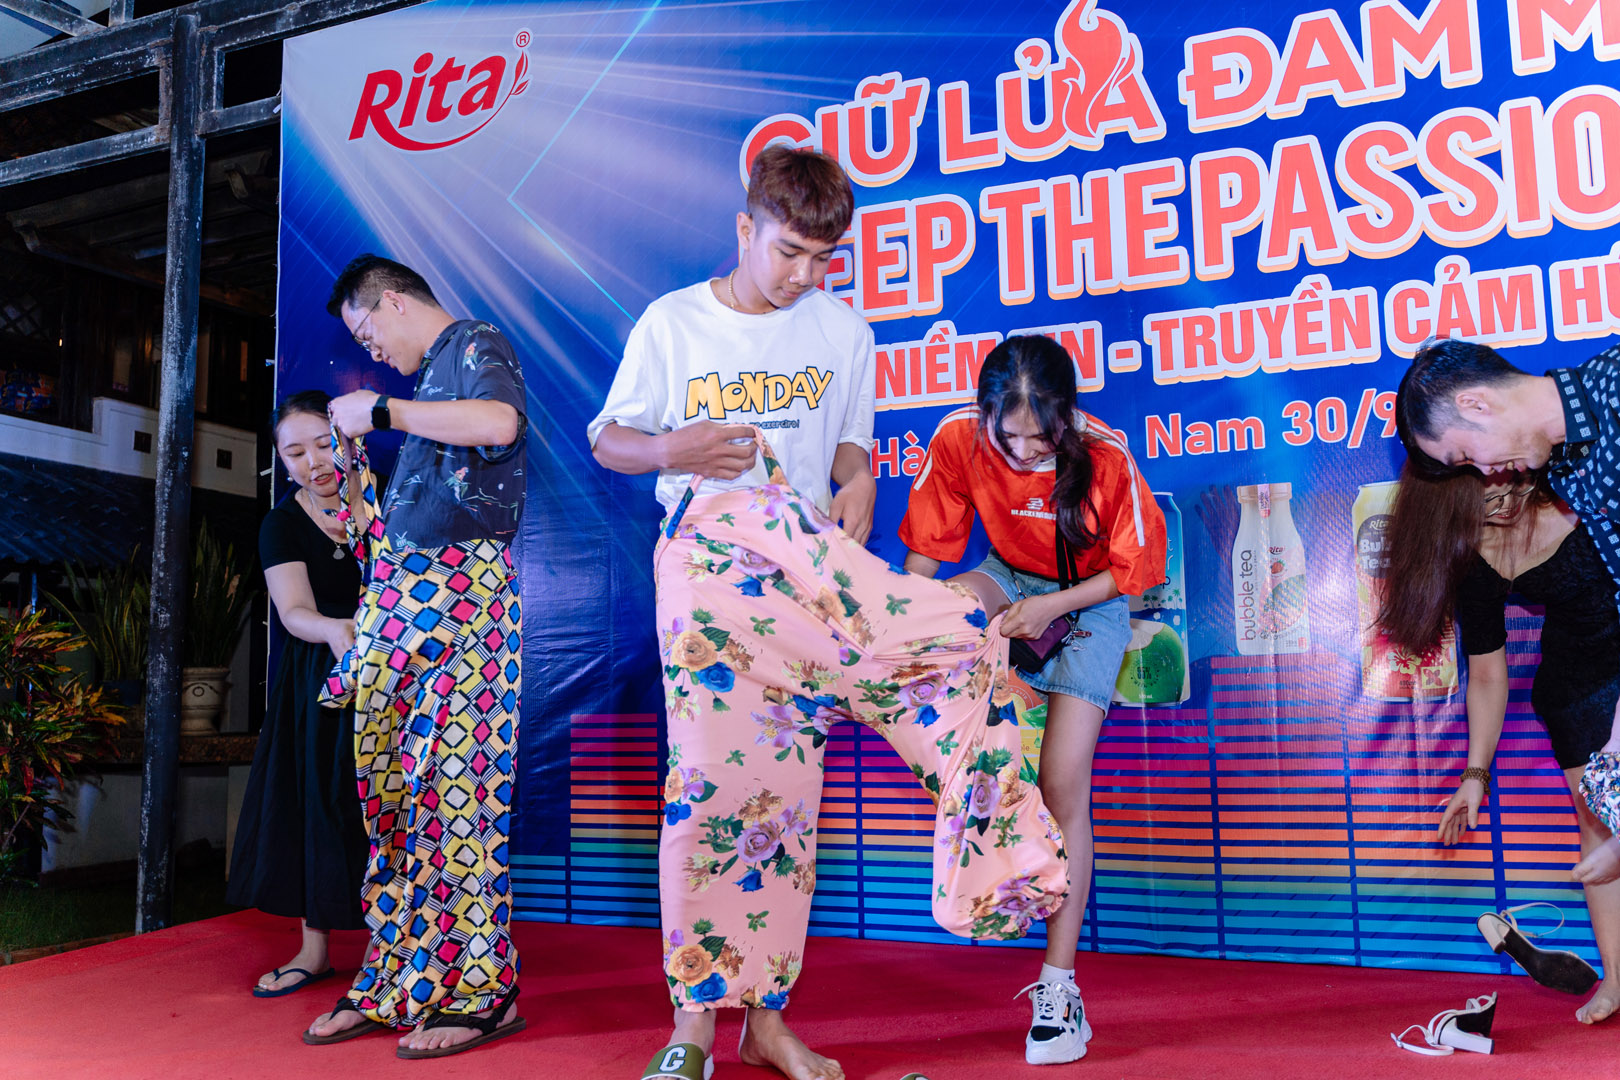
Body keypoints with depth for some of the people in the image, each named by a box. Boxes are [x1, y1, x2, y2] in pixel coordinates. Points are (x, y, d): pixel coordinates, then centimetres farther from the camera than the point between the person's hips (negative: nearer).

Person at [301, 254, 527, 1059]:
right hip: (397, 596, 9)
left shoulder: (475, 345, 2)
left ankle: (478, 991, -2)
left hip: (463, 584, -8)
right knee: (388, 788, 6)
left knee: (454, 782, -9)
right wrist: (352, 460, 22)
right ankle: (392, 984, 15)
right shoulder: (424, 378, 26)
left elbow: (499, 422, -22)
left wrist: (383, 411, -13)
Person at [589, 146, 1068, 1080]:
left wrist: (856, 489, -2)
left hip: (808, 571, 3)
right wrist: (674, 450, -10)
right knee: (713, 775, -8)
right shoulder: (671, 325, 6)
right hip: (705, 559, -2)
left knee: (787, 784, -4)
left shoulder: (843, 331, 13)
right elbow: (608, 440, 11)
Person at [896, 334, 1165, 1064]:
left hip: (1089, 600, -2)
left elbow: (1136, 568, -14)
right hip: (1009, 577, 3)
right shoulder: (959, 438, -21)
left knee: (1065, 786, -9)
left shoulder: (1105, 456, -27)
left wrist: (1053, 606, -24)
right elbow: (927, 545, -10)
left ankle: (1058, 986, 3)